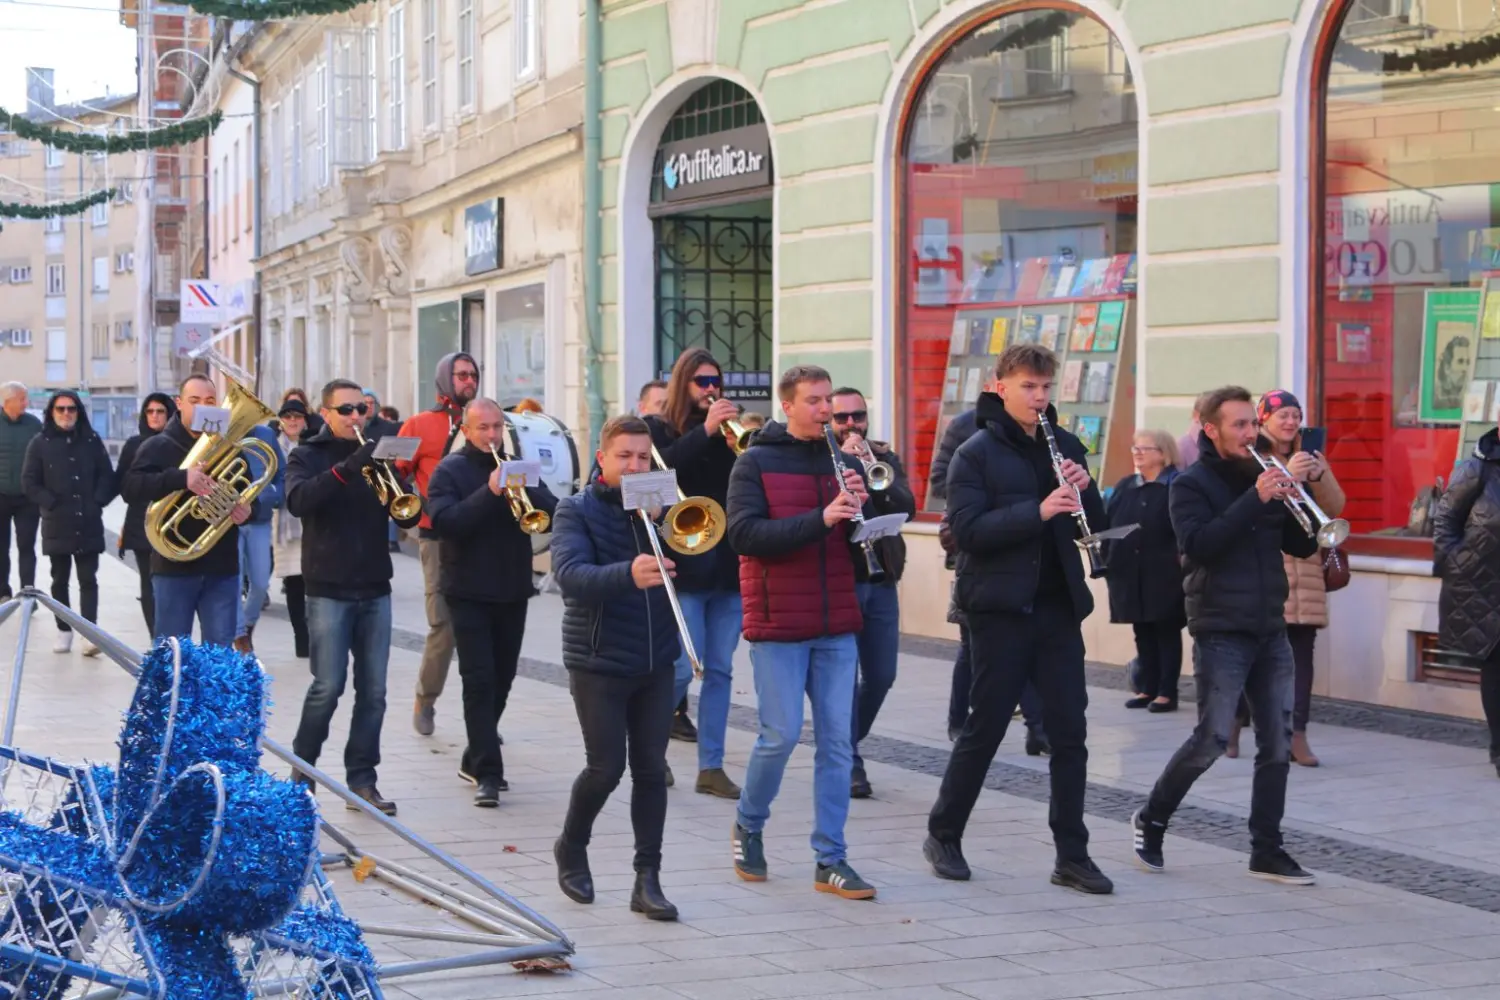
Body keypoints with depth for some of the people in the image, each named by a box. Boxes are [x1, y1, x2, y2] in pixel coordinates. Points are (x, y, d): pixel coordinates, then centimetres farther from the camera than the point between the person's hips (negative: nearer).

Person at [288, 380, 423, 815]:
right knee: (328, 686, -7)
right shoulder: (308, 456, 3)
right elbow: (298, 501, -18)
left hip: (374, 589, 4)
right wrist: (346, 469, -29)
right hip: (328, 590, -4)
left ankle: (362, 779, 9)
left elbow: (407, 518, 6)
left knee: (373, 691, 2)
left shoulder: (374, 454, 12)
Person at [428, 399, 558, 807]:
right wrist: (489, 493, -26)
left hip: (513, 590, 4)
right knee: (479, 680, -9)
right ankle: (487, 773, -9)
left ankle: (476, 759, 26)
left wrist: (523, 491, -21)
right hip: (469, 592, -4)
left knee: (501, 680, 11)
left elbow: (553, 512, -2)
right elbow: (443, 522, -18)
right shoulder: (450, 471, -2)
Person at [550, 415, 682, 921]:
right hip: (598, 661, -4)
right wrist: (627, 575, -40)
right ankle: (571, 848, 24)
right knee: (606, 767, -3)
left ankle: (648, 879, 9)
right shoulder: (577, 509, -5)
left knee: (651, 768, 3)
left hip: (656, 661, 4)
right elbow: (570, 575, -22)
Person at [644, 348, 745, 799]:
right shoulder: (658, 429, 3)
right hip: (683, 567, -4)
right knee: (682, 668, -8)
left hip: (728, 566, 4)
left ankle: (711, 766, 11)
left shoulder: (727, 432, 12)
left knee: (720, 670, 5)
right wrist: (705, 431, -21)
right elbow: (661, 468, -17)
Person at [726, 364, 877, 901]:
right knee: (782, 734, -4)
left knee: (837, 740, 3)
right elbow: (745, 534, -16)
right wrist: (821, 519, -24)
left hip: (836, 624, 4)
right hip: (778, 623, -4)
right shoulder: (756, 463, -3)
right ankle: (748, 824, 22)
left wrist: (861, 505, -12)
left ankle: (830, 859, 9)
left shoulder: (843, 461, 10)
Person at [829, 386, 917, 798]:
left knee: (881, 677, 8)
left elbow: (906, 507, -6)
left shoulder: (885, 458, 10)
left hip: (881, 582, 4)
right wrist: (844, 462, -18)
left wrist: (874, 474, -20)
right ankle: (849, 763, 3)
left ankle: (847, 744, 30)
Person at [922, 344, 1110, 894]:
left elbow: (1094, 526, 13)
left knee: (1069, 730, 3)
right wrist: (1037, 510, -26)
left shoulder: (1065, 447, 11)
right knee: (986, 726, 2)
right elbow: (966, 530, -17)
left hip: (1058, 606, 5)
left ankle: (1072, 854, 9)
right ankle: (943, 836, 19)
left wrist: (1084, 489, -8)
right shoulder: (976, 453, -5)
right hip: (1001, 607, -5)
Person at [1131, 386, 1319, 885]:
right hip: (1222, 631, -6)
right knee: (1212, 739, -8)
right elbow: (1200, 543, -21)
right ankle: (1151, 820, 13)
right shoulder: (1191, 484, -4)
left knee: (1277, 741, 2)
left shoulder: (1262, 477, 13)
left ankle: (1267, 850, 9)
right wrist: (1255, 499, -24)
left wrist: (1291, 503, -9)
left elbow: (1301, 546, 11)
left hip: (1270, 630, 6)